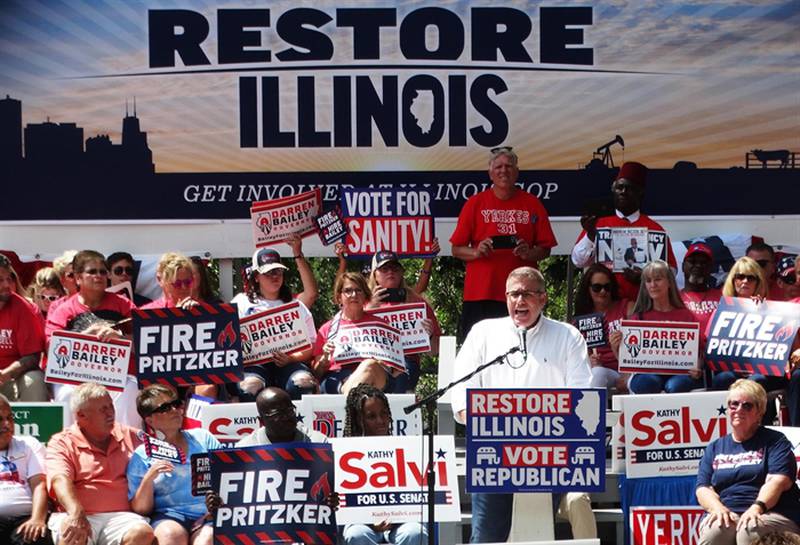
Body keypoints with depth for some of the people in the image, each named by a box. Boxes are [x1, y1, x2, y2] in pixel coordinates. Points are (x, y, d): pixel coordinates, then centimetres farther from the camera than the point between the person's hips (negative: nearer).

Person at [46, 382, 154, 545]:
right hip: (79, 518, -2)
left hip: (121, 517, 3)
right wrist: (76, 513, -31)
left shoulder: (131, 437, 20)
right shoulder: (62, 443, 7)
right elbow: (60, 481, -11)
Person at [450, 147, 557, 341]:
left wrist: (528, 253, -12)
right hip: (480, 294, 0)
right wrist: (477, 252, -13)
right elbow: (456, 250, 7)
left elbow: (545, 249, 9)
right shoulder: (475, 203, 7)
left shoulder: (532, 205, 8)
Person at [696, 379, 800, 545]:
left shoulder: (775, 441, 11)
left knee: (750, 530, -37)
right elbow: (703, 487, 12)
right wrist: (717, 507, -12)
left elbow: (777, 481, -5)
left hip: (771, 514, -2)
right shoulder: (715, 448, 22)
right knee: (713, 531, -33)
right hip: (726, 515, 2)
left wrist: (757, 508, -24)